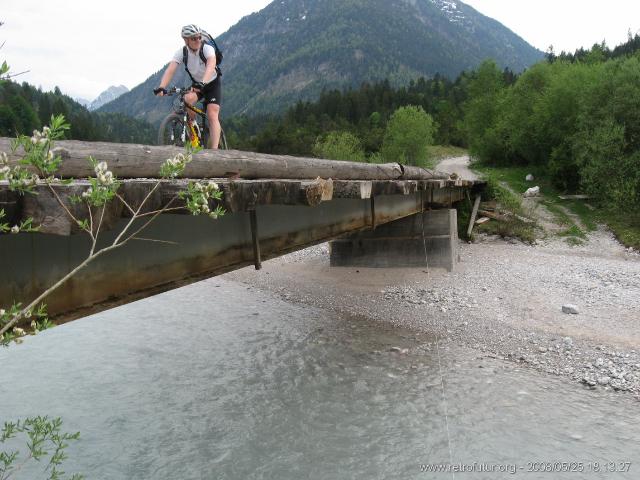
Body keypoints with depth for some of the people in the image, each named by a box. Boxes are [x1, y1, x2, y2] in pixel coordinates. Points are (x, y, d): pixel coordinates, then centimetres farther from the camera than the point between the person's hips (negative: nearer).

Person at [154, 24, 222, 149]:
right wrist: (161, 87, -48)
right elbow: (170, 70, -30)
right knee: (187, 99, -29)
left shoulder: (207, 49, -26)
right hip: (196, 83, 3)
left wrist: (203, 83, -63)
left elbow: (211, 65, -46)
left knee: (212, 115, -20)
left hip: (213, 83, -3)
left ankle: (214, 150, -24)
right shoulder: (182, 52, -18)